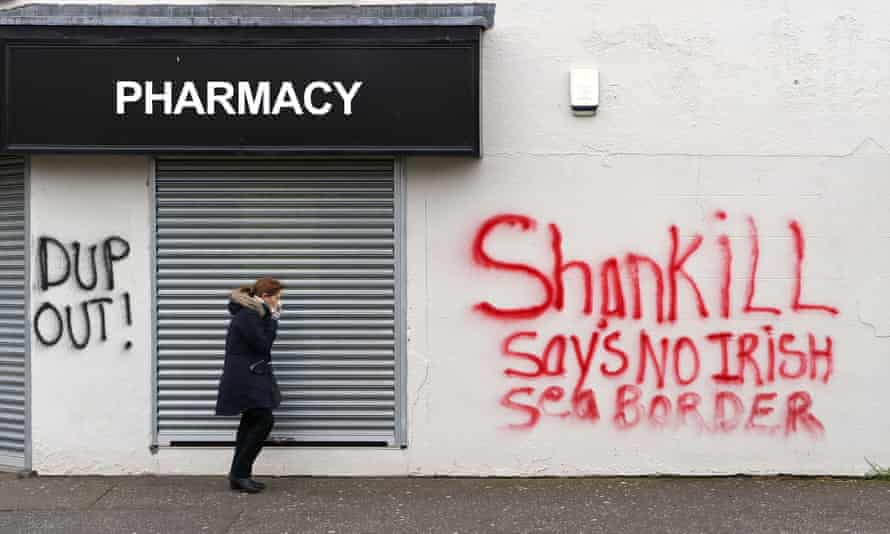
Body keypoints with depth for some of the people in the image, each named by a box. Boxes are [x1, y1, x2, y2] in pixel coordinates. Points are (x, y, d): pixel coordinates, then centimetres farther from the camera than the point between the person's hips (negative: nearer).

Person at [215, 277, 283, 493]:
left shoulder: (253, 314, 15)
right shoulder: (247, 317, -18)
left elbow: (264, 344, 17)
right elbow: (263, 345, -17)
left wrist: (271, 320, 5)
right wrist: (272, 320, -10)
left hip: (249, 379, 11)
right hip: (245, 380, -11)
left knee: (251, 423, 11)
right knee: (264, 421, -12)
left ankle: (239, 475, 16)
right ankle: (239, 474, -6)